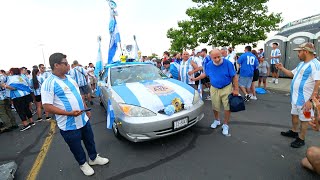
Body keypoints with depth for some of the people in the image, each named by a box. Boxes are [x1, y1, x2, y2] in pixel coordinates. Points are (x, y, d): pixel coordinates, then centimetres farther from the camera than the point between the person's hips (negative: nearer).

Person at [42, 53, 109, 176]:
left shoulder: (70, 78, 6)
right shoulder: (49, 83, -17)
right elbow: (47, 107, -20)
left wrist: (86, 110, 16)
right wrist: (69, 113, -27)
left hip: (83, 120, 7)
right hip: (69, 125, -6)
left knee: (90, 141, 21)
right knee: (76, 147, 15)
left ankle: (94, 158, 43)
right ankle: (83, 164, 39)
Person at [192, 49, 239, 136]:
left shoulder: (228, 63, -16)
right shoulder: (209, 65, -5)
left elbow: (234, 77, -11)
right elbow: (205, 74, 15)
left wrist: (236, 89, -13)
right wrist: (195, 79, 14)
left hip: (226, 88, -3)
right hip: (214, 89, 3)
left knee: (227, 107, 0)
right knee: (215, 107, 12)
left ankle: (225, 125, 18)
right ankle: (217, 120, 38)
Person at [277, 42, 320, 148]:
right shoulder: (301, 64, 9)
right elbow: (291, 74, 23)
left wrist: (311, 100, -29)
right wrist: (282, 68, 9)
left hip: (305, 99, -8)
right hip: (295, 97, 8)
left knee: (304, 119, 7)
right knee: (294, 115, 22)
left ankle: (301, 139, 22)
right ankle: (294, 132, 40)